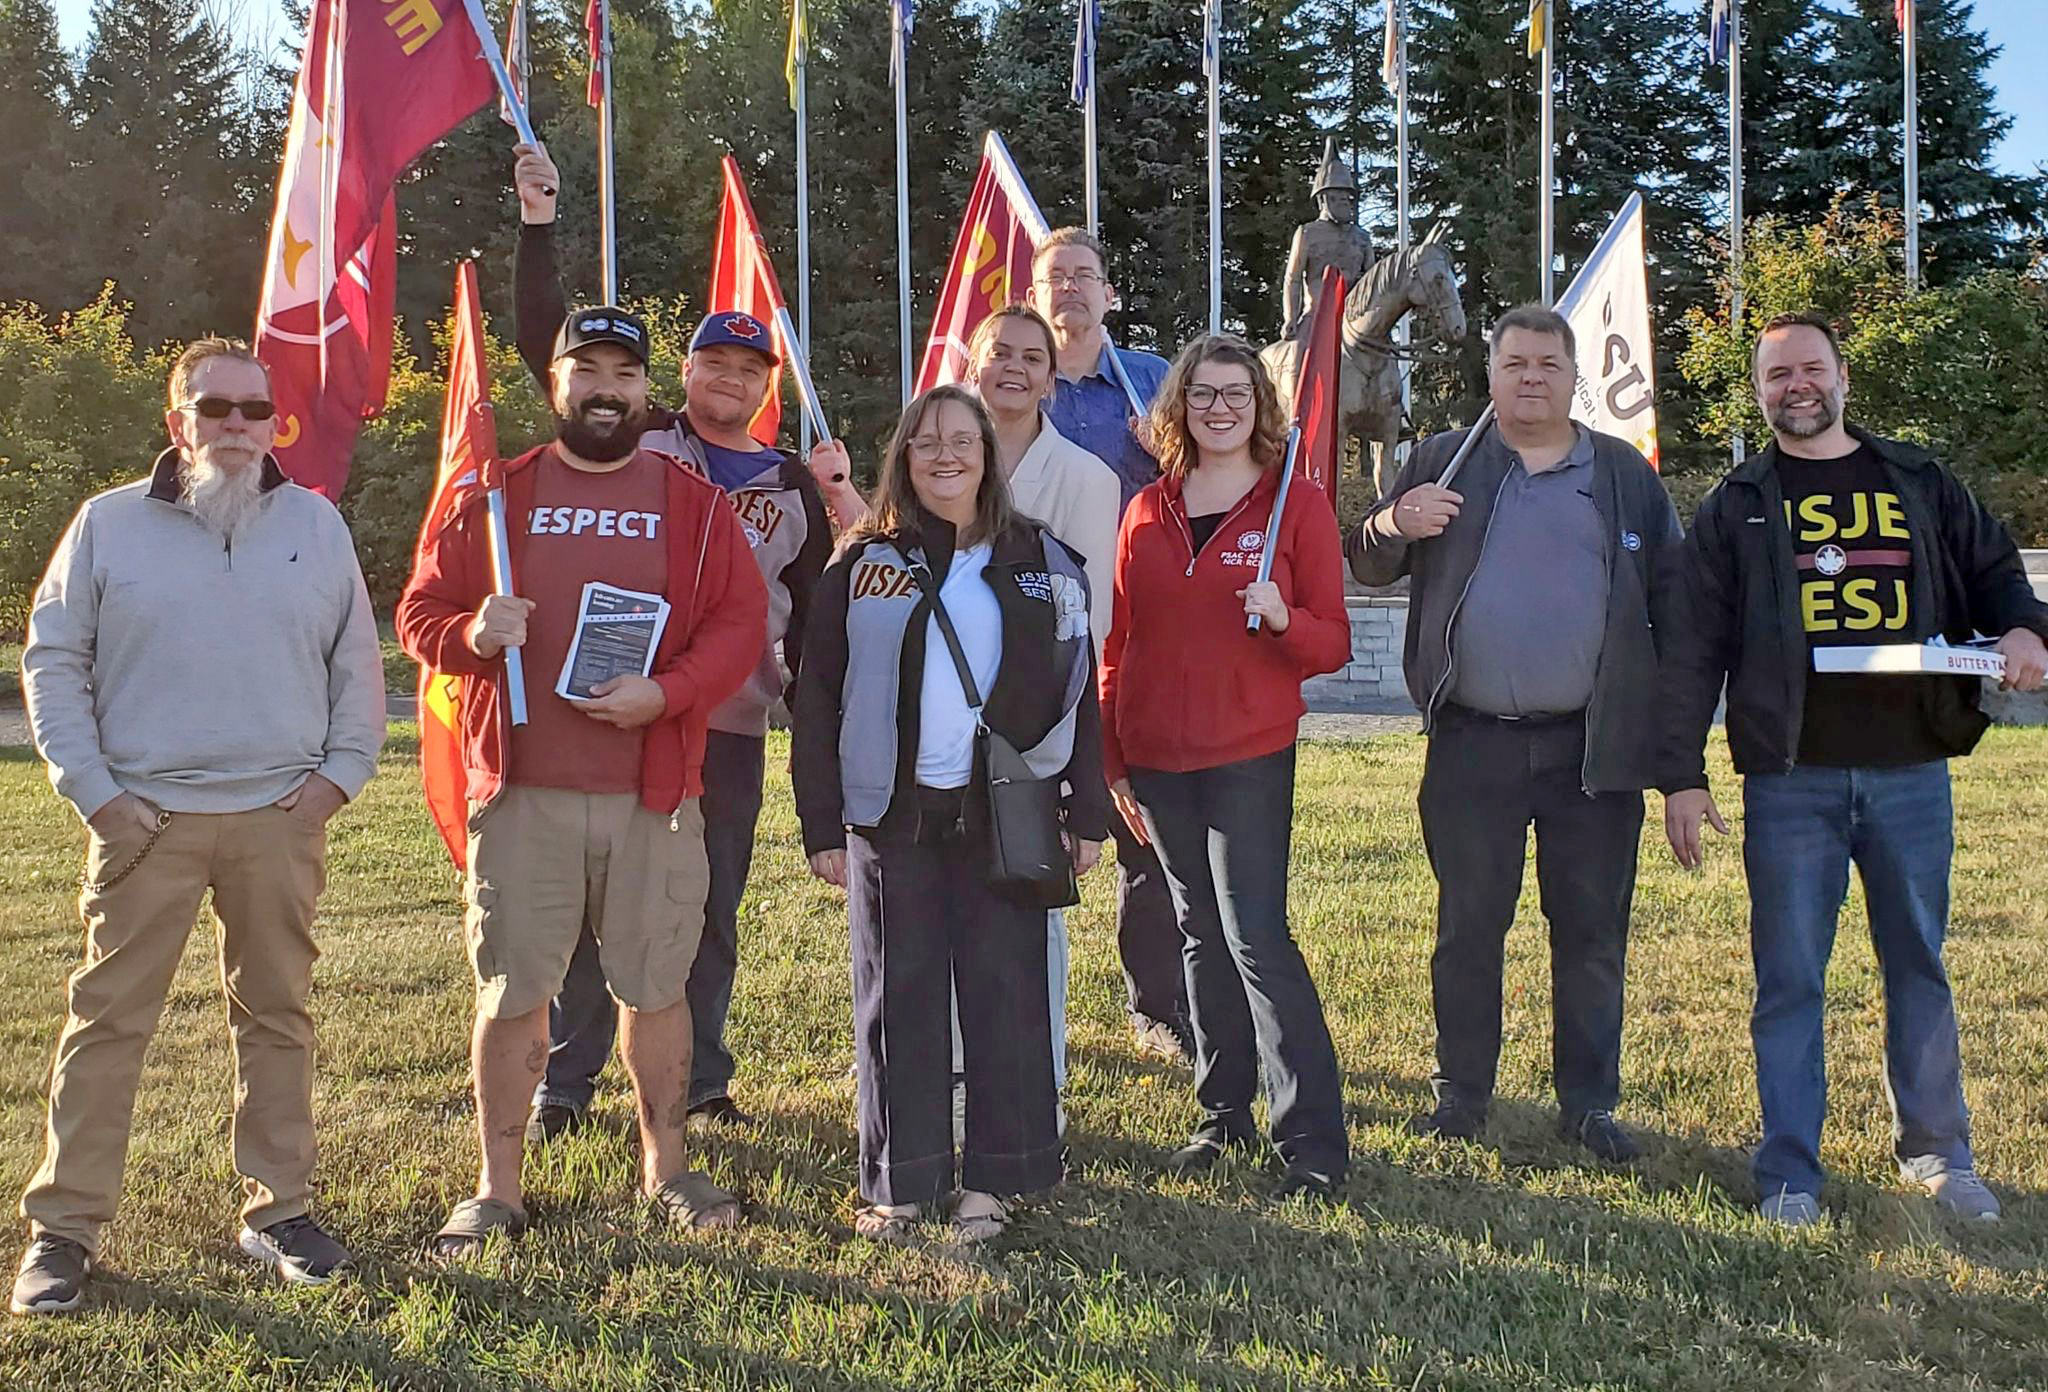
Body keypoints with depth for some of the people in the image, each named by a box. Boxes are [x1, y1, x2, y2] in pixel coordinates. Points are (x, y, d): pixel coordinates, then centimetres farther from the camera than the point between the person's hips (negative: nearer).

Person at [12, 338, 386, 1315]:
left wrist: (341, 771, 2)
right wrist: (94, 790, -5)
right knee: (108, 1016, 0)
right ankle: (62, 1228, 9)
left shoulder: (316, 523, 7)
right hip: (147, 820, -1)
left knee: (276, 1013, 9)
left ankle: (278, 1211, 20)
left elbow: (357, 661, 12)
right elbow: (52, 661, 3)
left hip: (281, 817, 2)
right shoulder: (110, 524, 3)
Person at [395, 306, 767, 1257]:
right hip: (521, 793, 0)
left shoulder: (694, 502, 7)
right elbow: (420, 612, 9)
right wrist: (472, 633, -14)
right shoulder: (495, 498, 9)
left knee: (656, 987, 8)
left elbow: (740, 622, 1)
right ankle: (497, 1192, 16)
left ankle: (665, 1170, 25)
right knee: (511, 992, 4)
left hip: (655, 793, 0)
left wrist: (666, 691, -14)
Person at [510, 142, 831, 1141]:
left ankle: (704, 1082, 21)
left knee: (712, 913, 9)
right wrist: (538, 230, -7)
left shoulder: (793, 487, 14)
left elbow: (815, 607, 17)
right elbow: (546, 347, 0)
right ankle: (565, 1083, 13)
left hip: (732, 725, 2)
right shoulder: (639, 442, 7)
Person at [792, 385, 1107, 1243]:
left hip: (1004, 813, 1)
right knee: (898, 996, 4)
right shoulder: (863, 567, 5)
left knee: (1005, 991, 2)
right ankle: (899, 1183, 15)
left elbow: (1077, 691, 9)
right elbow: (818, 700, 3)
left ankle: (992, 1179, 14)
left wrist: (1087, 812, 3)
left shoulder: (1042, 563, 8)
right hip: (892, 814, 0)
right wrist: (822, 825, -3)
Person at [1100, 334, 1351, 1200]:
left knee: (1255, 935, -9)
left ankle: (1314, 1141, -2)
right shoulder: (1147, 512, 9)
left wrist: (1282, 618, -23)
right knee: (1200, 934, 12)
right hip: (1156, 761, 4)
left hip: (1252, 754, -4)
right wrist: (1113, 761, 10)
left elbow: (1333, 645, -2)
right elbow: (1118, 642, 12)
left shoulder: (1297, 506, -1)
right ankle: (1223, 1112, 24)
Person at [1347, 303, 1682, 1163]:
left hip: (1596, 746, 1)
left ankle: (1589, 1105, 18)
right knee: (1467, 927, 6)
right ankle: (1460, 1095, 18)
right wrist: (1394, 528, -17)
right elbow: (1367, 567, 7)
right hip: (1473, 744, 0)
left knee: (1592, 934, 6)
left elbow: (1671, 600, 10)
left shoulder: (1626, 474, 9)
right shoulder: (1443, 461, 8)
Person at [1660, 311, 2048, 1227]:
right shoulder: (1736, 507, 7)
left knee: (1920, 968, 11)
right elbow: (1693, 649, 3)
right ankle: (1788, 1173, 11)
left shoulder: (1920, 484, 12)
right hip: (1790, 779, -2)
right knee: (1790, 979, 2)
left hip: (1912, 771, 2)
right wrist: (1681, 774, -4)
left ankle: (1936, 1152, 25)